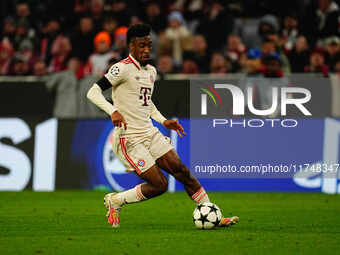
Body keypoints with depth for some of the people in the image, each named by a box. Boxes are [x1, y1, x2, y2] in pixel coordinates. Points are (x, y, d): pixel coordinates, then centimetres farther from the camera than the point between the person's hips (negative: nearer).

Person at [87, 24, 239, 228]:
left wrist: (163, 121, 16)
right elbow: (93, 92, -18)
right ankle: (115, 201, 10)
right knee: (159, 184, -11)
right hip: (129, 138, -8)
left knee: (182, 171, -1)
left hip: (150, 133, 8)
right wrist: (113, 111, -33)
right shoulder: (123, 68, -13)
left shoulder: (151, 71, 14)